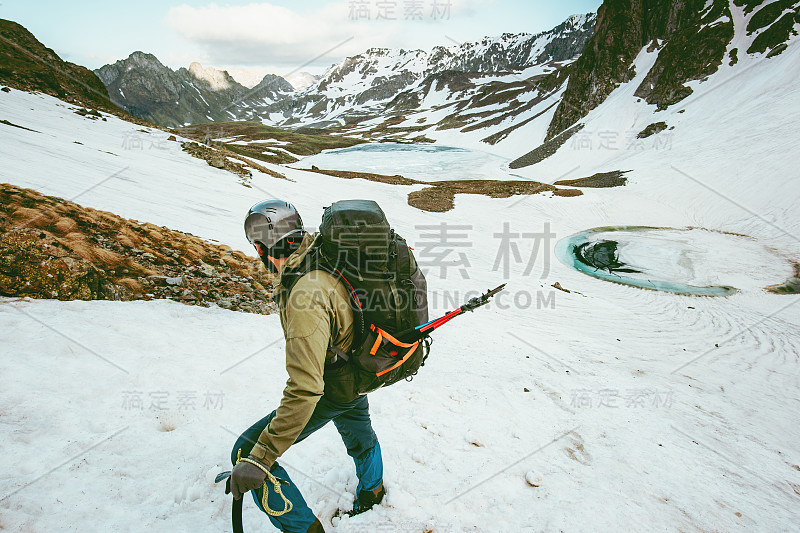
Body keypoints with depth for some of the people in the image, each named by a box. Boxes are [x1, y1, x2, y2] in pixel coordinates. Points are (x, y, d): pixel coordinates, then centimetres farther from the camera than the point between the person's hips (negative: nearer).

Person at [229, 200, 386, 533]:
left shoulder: (306, 298, -38)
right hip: (358, 367, 9)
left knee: (245, 453, 0)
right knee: (355, 423, 36)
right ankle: (371, 490, 64)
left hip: (334, 389, -9)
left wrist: (261, 458, -37)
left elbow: (305, 389, -40)